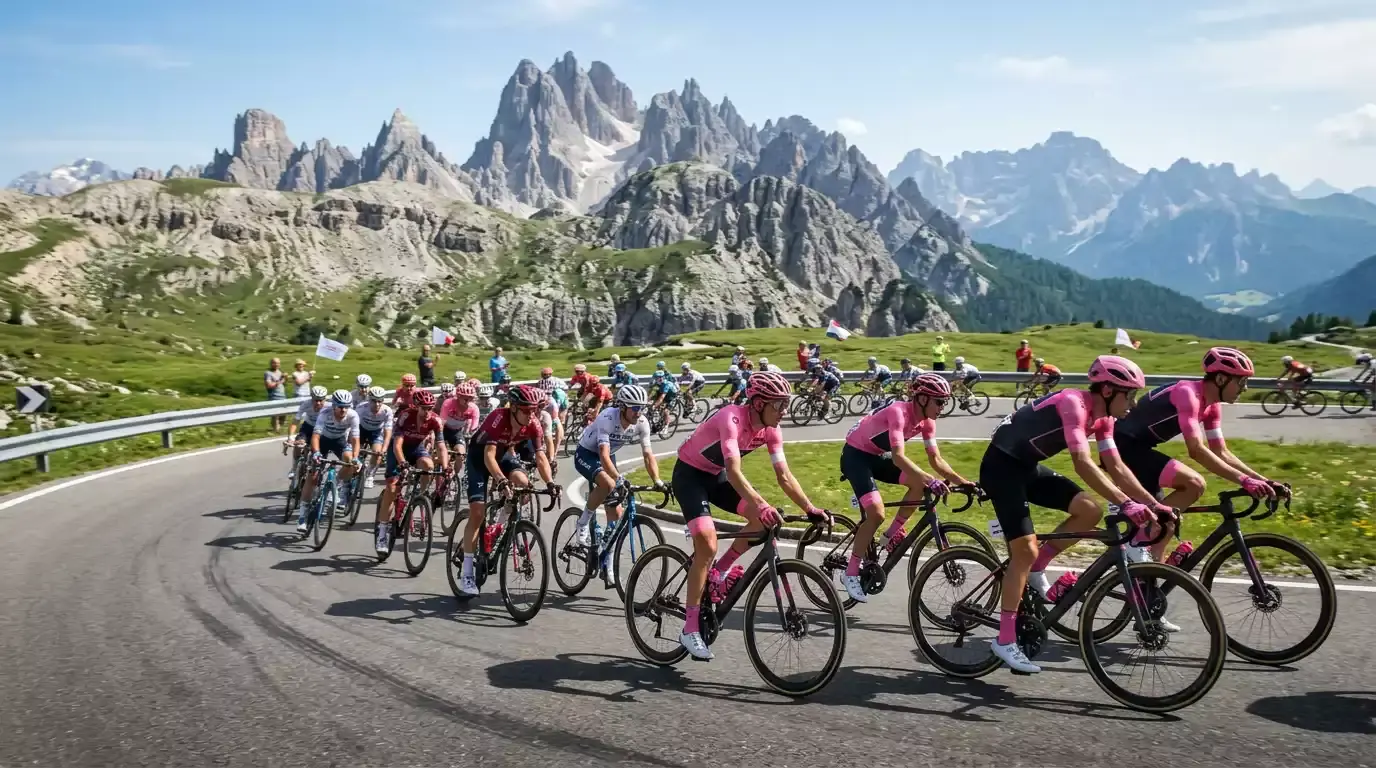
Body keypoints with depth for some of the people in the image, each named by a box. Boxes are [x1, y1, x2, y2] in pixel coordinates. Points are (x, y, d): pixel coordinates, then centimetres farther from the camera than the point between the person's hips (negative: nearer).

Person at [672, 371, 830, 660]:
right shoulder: (732, 418, -33)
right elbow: (734, 471, -44)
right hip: (689, 474, -7)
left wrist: (812, 510, -19)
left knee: (764, 518, -13)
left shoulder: (771, 430, -11)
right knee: (707, 544, -22)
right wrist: (760, 504, -56)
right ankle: (690, 629, -13)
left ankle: (720, 571, 6)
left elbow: (784, 477, -9)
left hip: (716, 475, 7)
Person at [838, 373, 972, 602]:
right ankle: (850, 574, -8)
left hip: (877, 456, 8)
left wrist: (962, 482, -16)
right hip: (855, 455, -8)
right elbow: (898, 456, -42)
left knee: (919, 483, -13)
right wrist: (930, 480, -51)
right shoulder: (898, 412, -30)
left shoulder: (926, 420, -6)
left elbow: (936, 460, -4)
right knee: (876, 513, -21)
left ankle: (893, 534, 3)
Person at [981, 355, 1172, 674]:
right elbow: (1083, 464, -35)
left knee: (1090, 511, -6)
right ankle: (1005, 640, -3)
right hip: (1001, 466, -9)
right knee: (1026, 550, -12)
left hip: (1029, 467, 9)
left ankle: (1035, 571, 11)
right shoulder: (1074, 404, -25)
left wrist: (1153, 504, -3)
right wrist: (1126, 503, -39)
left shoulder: (1102, 416, 2)